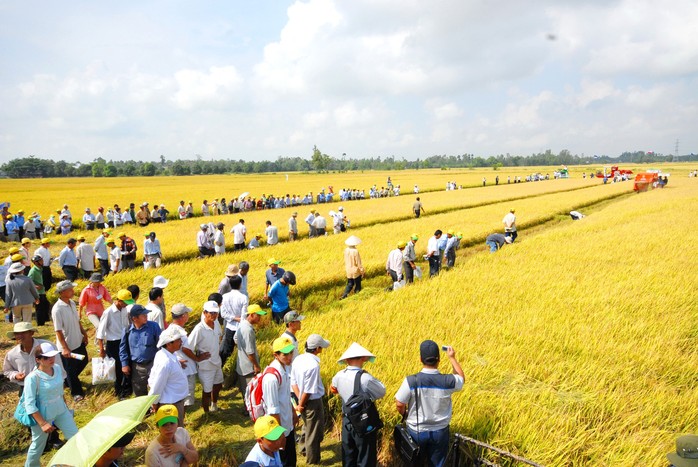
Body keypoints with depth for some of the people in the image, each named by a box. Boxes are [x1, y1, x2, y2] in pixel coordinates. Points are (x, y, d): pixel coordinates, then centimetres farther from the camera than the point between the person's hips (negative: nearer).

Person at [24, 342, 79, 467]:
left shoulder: (57, 368, -7)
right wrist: (42, 423, -21)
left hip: (61, 411, 5)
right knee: (38, 446, 14)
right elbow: (29, 404, -21)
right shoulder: (32, 378, -24)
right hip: (42, 415, -5)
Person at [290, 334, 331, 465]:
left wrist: (300, 402, -3)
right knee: (314, 433, 12)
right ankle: (313, 461, 27)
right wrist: (301, 405, -10)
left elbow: (293, 382, 0)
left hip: (303, 401, 8)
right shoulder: (313, 365, -29)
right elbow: (309, 390, -25)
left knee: (308, 428, 30)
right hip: (313, 402, -8)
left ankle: (306, 448, 49)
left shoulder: (298, 359, -5)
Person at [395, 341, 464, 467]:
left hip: (416, 431, -1)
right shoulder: (448, 381, -18)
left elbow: (399, 404, -15)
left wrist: (405, 415, 7)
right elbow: (462, 378, 5)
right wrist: (452, 358, 12)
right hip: (440, 432, 1)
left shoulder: (411, 381, -24)